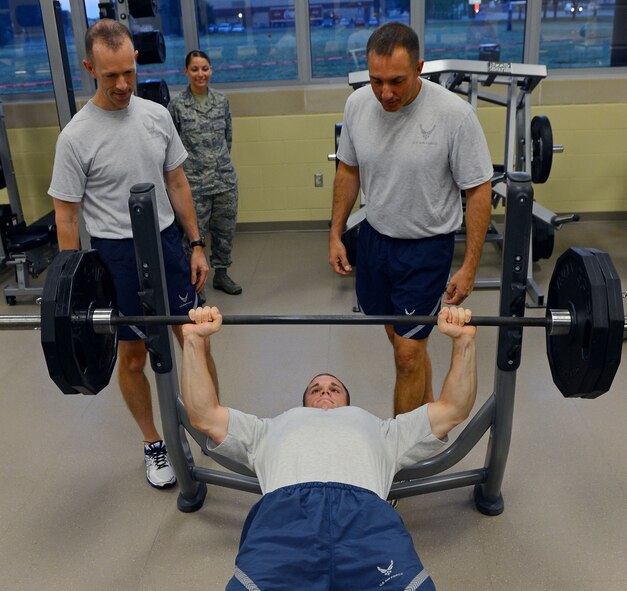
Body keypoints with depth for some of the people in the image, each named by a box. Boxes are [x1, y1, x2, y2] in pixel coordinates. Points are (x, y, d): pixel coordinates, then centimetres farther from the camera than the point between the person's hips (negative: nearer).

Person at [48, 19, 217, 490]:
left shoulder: (157, 115, 0)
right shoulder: (76, 137, -14)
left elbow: (177, 183, 7)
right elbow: (66, 216, -9)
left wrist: (196, 245, 4)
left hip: (168, 243, 4)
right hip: (118, 255, -4)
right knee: (133, 356, 9)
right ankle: (154, 444, 29)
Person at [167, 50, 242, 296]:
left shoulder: (221, 100, 6)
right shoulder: (177, 105, -5)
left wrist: (221, 162, 14)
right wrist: (186, 167, 1)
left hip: (225, 179, 4)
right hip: (194, 183, -4)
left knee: (225, 229, 12)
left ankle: (221, 274, 29)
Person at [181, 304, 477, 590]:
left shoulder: (380, 430, 41)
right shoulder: (274, 428, 41)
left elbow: (453, 410, 37)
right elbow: (203, 414, 33)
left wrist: (463, 338, 28)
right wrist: (195, 338, 26)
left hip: (365, 512, 1)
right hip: (284, 511, 0)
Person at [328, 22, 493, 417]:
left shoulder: (454, 113, -22)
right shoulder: (358, 104, -8)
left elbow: (479, 190, -15)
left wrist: (470, 267, -15)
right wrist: (336, 234, 6)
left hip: (427, 245, -5)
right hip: (374, 236, 5)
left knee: (408, 351, -3)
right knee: (400, 335, 20)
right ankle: (427, 405, 45)